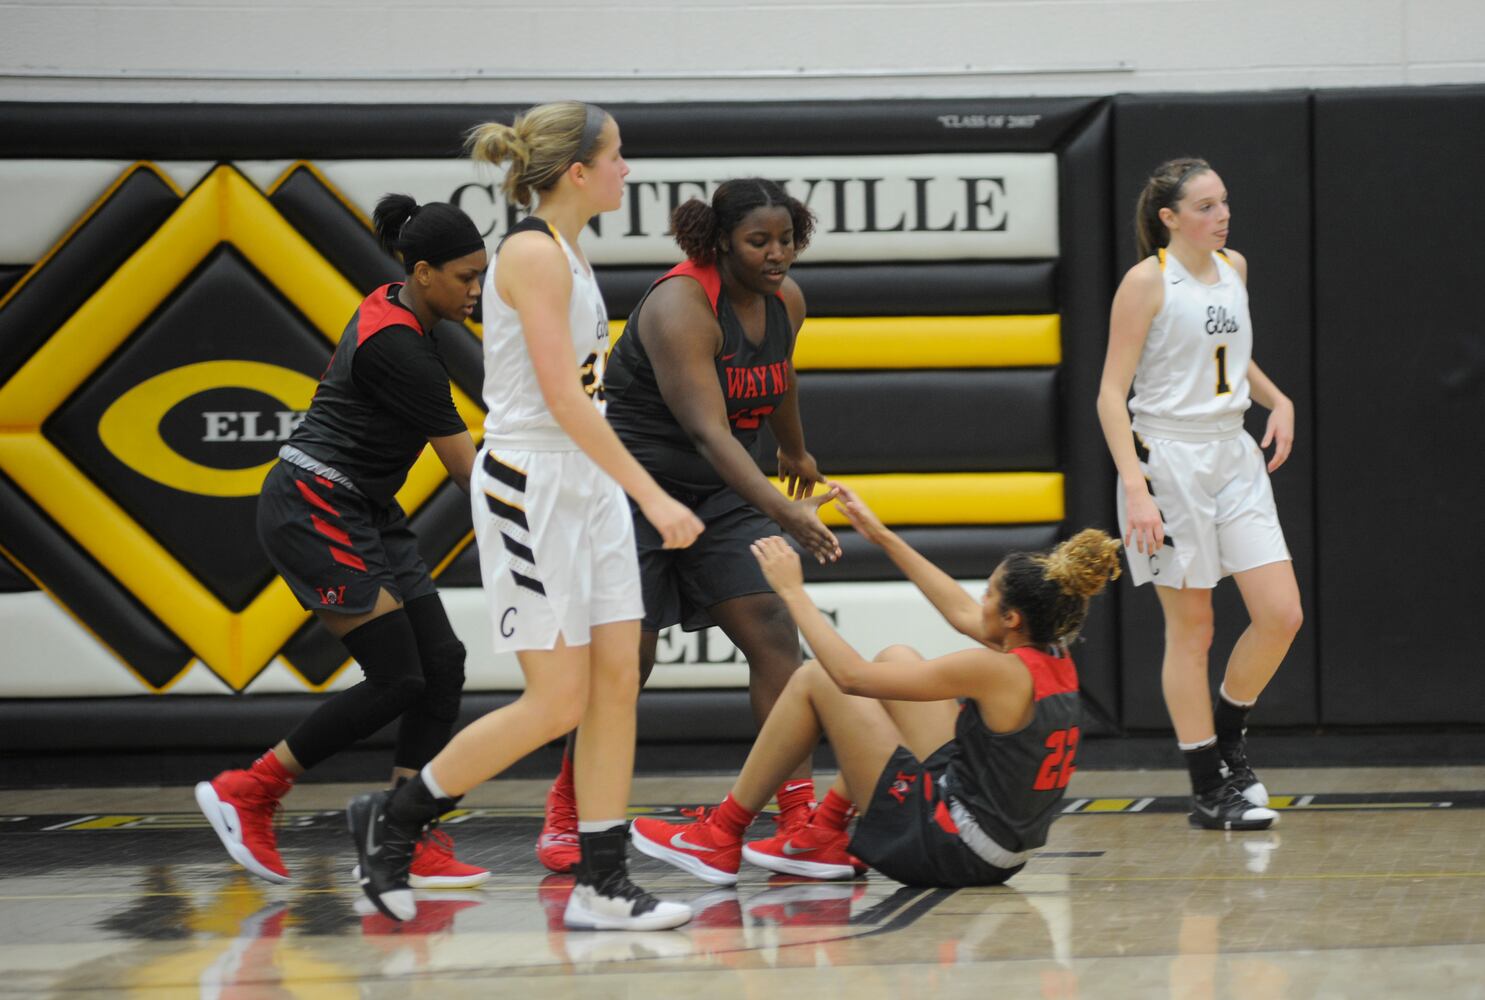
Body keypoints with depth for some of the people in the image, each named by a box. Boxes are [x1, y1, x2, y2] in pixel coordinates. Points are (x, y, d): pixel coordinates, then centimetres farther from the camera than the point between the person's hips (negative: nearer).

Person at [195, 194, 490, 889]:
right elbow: (468, 469, -19)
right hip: (314, 512, -10)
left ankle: (411, 846, 0)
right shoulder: (398, 349, -22)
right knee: (397, 678, -12)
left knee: (442, 668, 0)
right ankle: (245, 792, 0)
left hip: (362, 513, 10)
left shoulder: (392, 308, 7)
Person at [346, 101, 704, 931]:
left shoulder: (566, 252, 12)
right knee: (558, 702, -6)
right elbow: (563, 398, -23)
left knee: (617, 681, 3)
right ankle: (390, 821, 8)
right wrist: (653, 496, -24)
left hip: (585, 483, 9)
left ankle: (603, 887, 5)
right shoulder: (533, 254, -17)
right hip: (530, 488, -9)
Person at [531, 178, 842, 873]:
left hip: (717, 495, 7)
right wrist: (781, 511, -46)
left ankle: (800, 813, -9)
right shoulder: (681, 306, -25)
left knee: (775, 635, -8)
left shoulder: (786, 301, 0)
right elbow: (708, 431, -35)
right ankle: (565, 815, 15)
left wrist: (795, 454, 40)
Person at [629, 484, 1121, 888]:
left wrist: (792, 591, -10)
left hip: (949, 849, -8)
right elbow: (963, 613, 19)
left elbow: (852, 675, -20)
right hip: (1001, 849, 8)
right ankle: (825, 839, 23)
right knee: (894, 658, 19)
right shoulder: (1057, 662, -1)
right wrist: (882, 536, 25)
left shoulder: (1001, 671, -24)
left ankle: (721, 838, 11)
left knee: (814, 679, -1)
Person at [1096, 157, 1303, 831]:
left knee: (1282, 615, -3)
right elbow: (1111, 393, -12)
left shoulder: (1233, 269, 10)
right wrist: (1136, 488, -21)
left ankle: (1227, 738, 21)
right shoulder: (1147, 282, -10)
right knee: (1191, 629, 0)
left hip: (1233, 455, 6)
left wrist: (1277, 401, 10)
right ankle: (1209, 790, 8)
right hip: (1169, 459, -6)